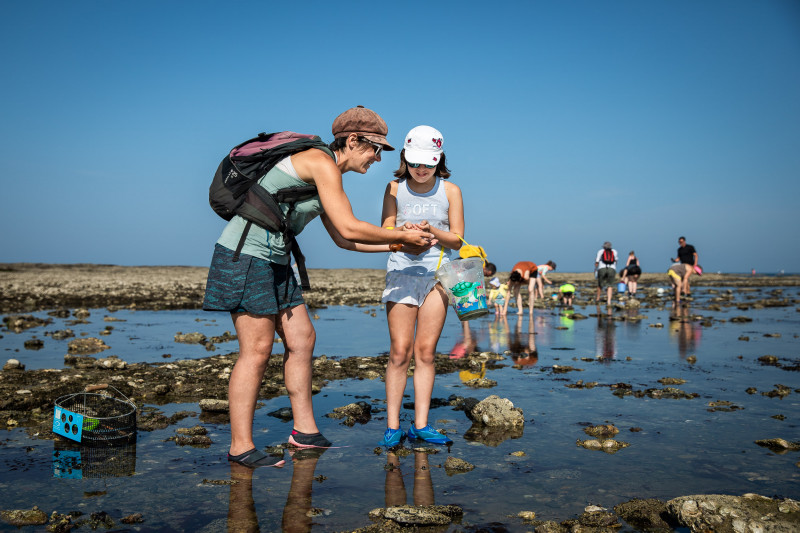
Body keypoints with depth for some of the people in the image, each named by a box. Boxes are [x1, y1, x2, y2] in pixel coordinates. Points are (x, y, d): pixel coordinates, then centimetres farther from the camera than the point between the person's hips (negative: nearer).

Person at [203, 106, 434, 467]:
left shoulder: (326, 175, 16)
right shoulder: (322, 162, -14)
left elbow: (341, 239, 20)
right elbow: (349, 229, -19)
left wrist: (400, 245, 17)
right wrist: (402, 236, -6)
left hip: (273, 261, 10)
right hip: (245, 253, -10)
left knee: (302, 339, 9)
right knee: (257, 350, -8)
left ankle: (305, 431, 17)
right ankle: (240, 447, 0)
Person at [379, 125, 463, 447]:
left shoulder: (450, 191, 3)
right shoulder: (395, 188, 4)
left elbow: (456, 239, 1)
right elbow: (385, 233, 2)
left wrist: (431, 230, -19)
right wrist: (405, 231, -20)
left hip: (437, 272, 1)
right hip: (402, 271, 0)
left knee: (426, 351, -1)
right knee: (400, 351, -6)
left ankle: (421, 425, 5)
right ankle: (392, 426, 0)